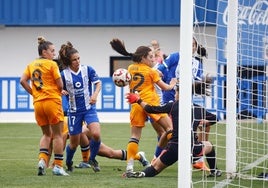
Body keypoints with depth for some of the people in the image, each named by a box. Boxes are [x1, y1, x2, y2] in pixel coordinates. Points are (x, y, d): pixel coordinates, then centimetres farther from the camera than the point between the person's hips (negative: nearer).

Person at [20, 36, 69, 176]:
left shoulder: (31, 65, 10)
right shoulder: (51, 64, -6)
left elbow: (23, 81, 1)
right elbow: (60, 84, -9)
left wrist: (33, 93, 8)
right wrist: (59, 91, 12)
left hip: (37, 103, 5)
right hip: (52, 101, -5)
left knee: (46, 134, 18)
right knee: (57, 135, 4)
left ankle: (42, 159, -2)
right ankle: (58, 166, 2)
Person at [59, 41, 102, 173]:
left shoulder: (87, 69, -6)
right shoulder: (64, 74, -7)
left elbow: (98, 83, 3)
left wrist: (95, 94, -14)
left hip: (89, 108, 0)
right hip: (74, 111, 0)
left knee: (96, 134, -22)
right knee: (74, 143, 6)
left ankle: (92, 159, 4)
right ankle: (68, 163, 36)